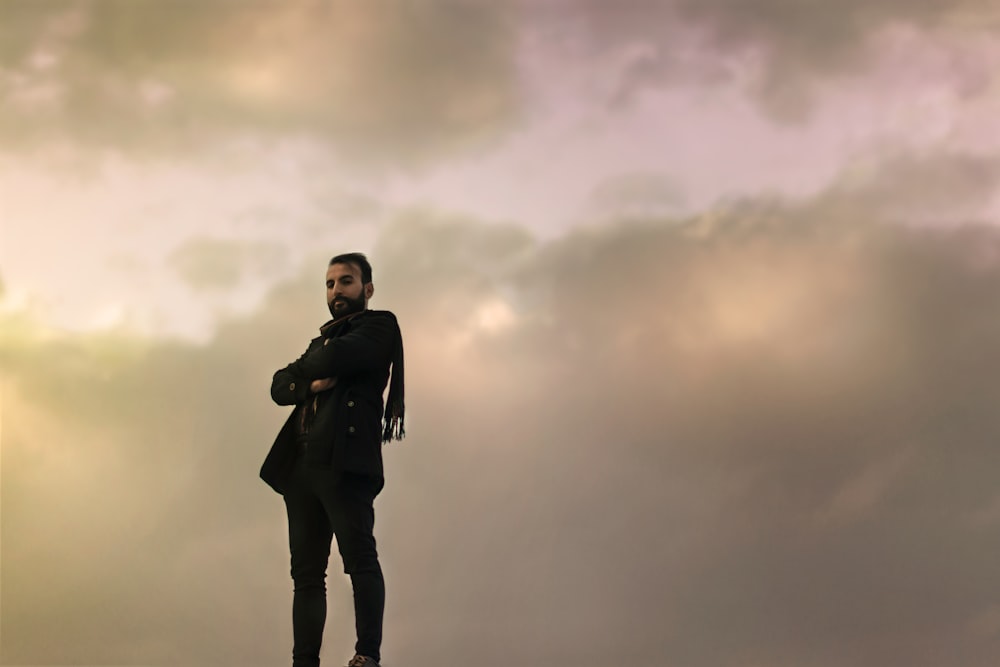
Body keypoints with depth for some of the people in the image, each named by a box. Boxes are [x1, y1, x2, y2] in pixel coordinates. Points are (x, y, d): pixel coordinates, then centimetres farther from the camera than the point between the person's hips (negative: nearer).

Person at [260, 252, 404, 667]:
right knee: (306, 572, 2)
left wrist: (307, 366, 11)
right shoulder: (324, 339, 30)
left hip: (345, 459, -8)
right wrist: (310, 384, -1)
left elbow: (336, 358, -10)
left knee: (358, 556, -18)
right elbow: (279, 386, 19)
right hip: (301, 465, 8)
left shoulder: (378, 325, 9)